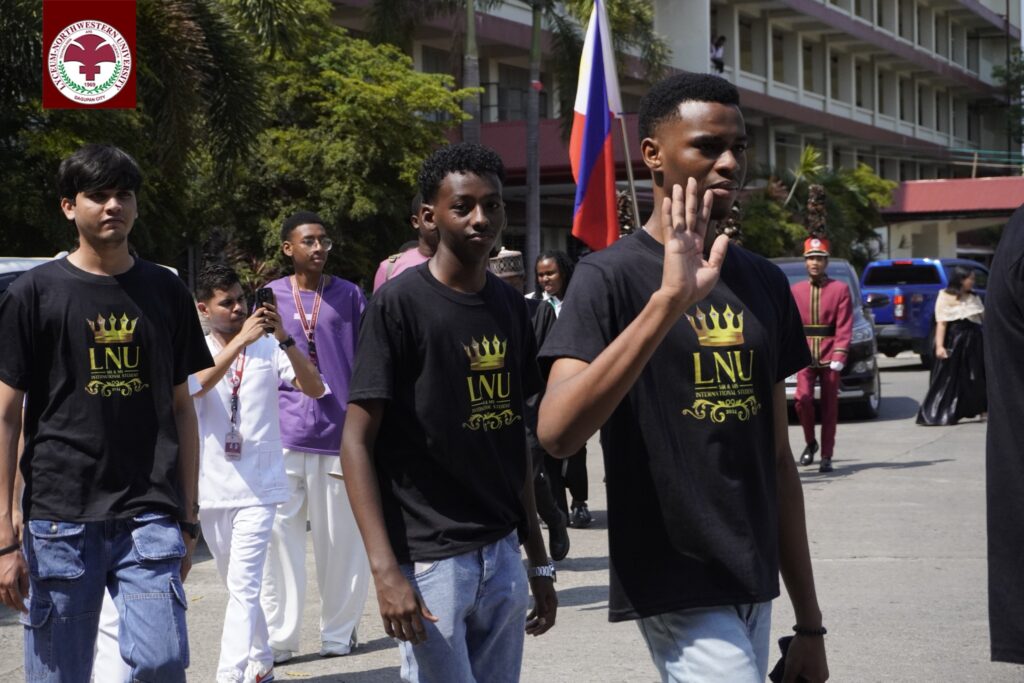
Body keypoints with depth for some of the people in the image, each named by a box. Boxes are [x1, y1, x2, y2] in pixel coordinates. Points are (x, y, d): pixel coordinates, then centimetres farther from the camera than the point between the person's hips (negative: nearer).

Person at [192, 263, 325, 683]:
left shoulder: (268, 349, -1)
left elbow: (315, 389, -12)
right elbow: (195, 387, -21)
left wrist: (285, 340, -23)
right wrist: (241, 340, -28)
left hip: (258, 488, -3)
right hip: (212, 488, 3)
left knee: (244, 586, -12)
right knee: (238, 586, 16)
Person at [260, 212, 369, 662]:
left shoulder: (349, 296, 6)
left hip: (339, 432, 0)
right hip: (284, 434, 0)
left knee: (341, 536, 4)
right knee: (279, 532, -3)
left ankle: (339, 631, 16)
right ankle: (279, 636, 3)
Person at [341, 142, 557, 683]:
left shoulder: (510, 307, 10)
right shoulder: (399, 305, -9)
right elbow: (356, 442, -11)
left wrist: (538, 558, 16)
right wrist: (384, 569, -19)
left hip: (502, 553, 6)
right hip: (428, 559, -6)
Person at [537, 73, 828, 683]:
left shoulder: (765, 283, 11)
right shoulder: (612, 276, -9)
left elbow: (778, 459, 14)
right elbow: (557, 433, -25)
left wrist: (809, 622, 13)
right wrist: (670, 300, -32)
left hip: (754, 588, 6)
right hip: (679, 596, -6)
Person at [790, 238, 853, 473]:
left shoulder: (840, 289, 2)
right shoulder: (796, 290, 8)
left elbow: (845, 326, -4)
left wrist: (839, 356, -14)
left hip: (829, 357, -1)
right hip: (805, 355, 1)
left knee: (830, 407, 2)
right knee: (802, 398, -16)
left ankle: (826, 456, 10)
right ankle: (810, 443, 6)